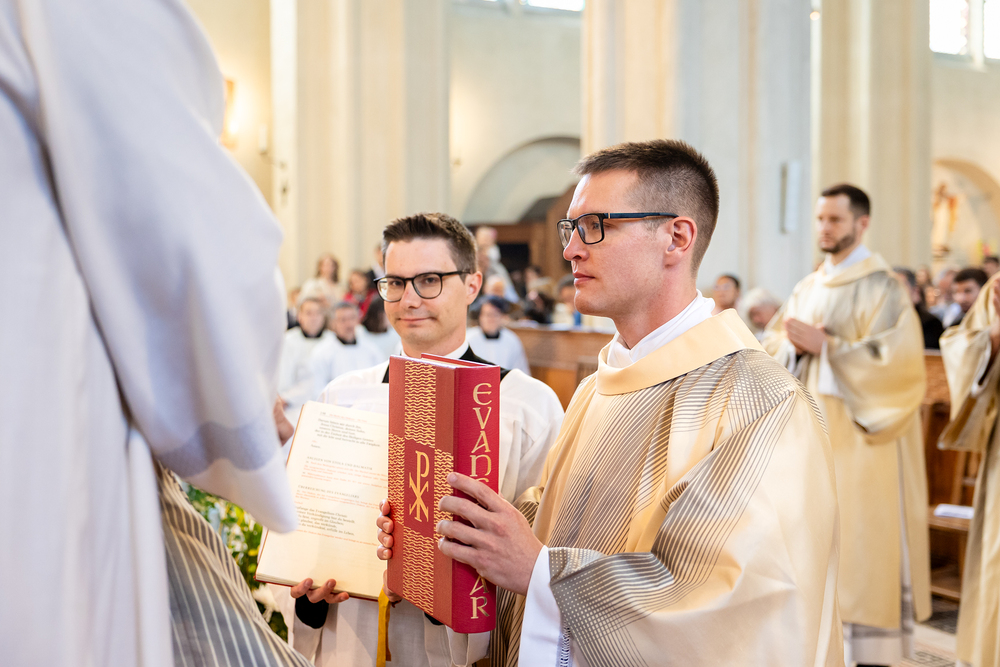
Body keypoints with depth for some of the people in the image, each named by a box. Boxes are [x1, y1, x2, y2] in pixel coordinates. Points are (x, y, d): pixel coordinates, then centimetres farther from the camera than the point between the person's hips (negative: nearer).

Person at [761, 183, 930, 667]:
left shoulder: (880, 287, -8)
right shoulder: (808, 288, 13)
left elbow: (896, 359, -17)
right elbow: (773, 343, 13)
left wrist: (825, 347, -19)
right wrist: (793, 344, -9)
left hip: (858, 434, -7)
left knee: (860, 536, -5)